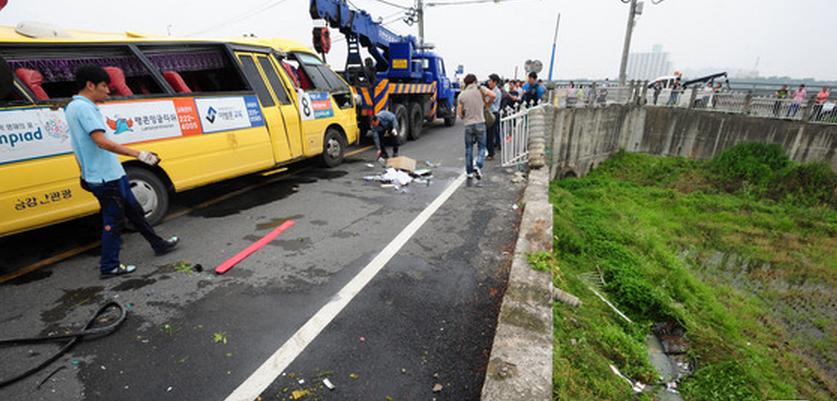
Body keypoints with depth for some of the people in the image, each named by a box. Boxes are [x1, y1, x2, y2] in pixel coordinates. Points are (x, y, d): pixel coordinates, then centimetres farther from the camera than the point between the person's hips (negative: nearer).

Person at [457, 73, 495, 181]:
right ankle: (478, 166, -15)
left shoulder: (462, 95, 4)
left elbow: (460, 113, 2)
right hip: (480, 123, -1)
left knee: (468, 149, 10)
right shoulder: (479, 89, 0)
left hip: (468, 124, 1)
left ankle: (470, 172, 14)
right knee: (481, 147, 7)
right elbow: (492, 95, -13)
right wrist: (487, 104, 6)